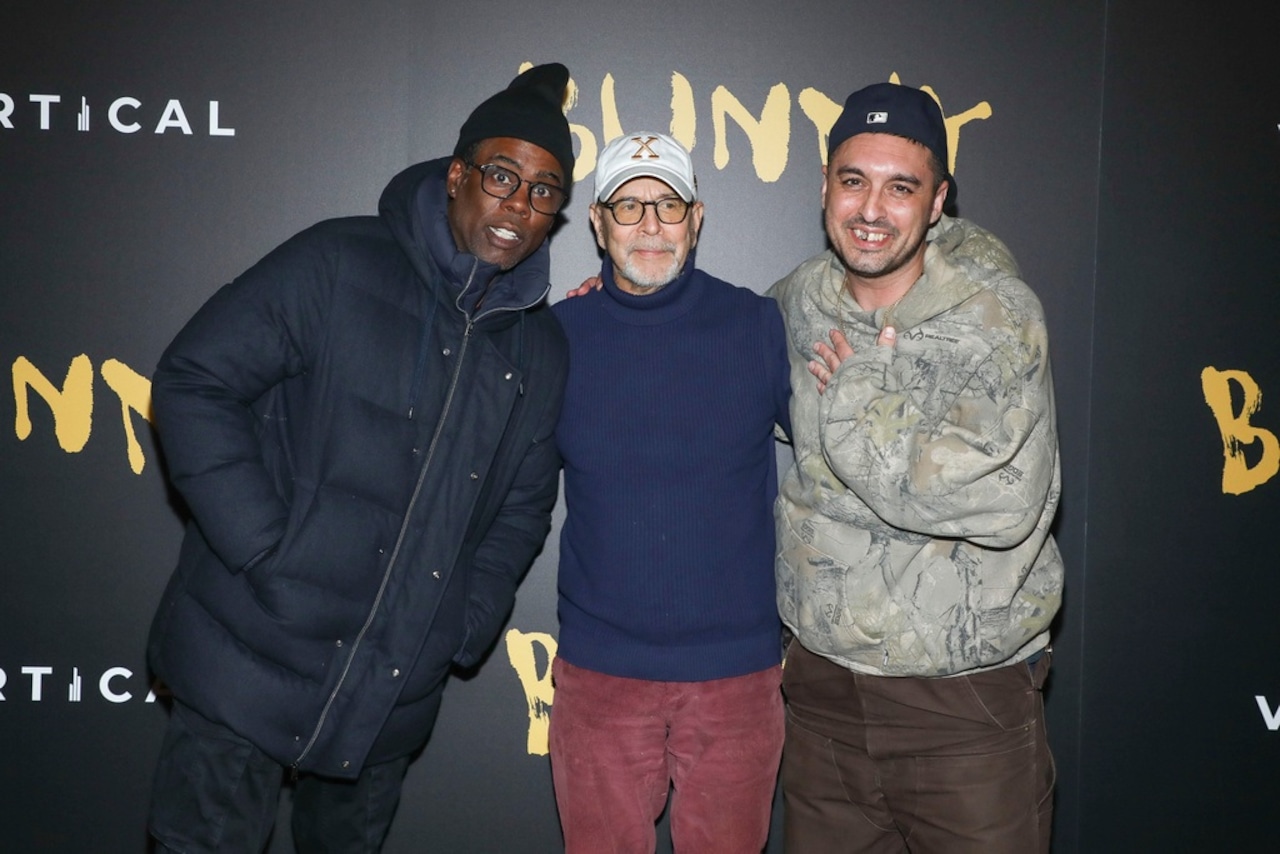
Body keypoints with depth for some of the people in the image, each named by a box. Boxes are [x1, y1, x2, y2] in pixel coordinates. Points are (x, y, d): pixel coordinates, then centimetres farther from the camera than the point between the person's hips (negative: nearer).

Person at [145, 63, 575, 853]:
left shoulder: (543, 348, 7)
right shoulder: (339, 266, -8)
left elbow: (524, 503, 14)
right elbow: (194, 385, -9)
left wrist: (466, 626, 2)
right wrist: (264, 549, -16)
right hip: (252, 662, -4)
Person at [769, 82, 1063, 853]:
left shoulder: (995, 314, -13)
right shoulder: (797, 301, 1)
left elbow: (1002, 502, -26)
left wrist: (857, 395, -17)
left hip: (967, 699, -4)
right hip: (823, 685, 4)